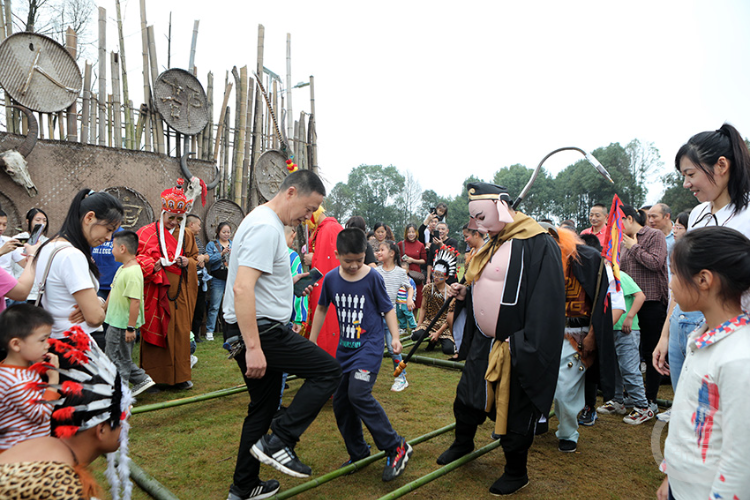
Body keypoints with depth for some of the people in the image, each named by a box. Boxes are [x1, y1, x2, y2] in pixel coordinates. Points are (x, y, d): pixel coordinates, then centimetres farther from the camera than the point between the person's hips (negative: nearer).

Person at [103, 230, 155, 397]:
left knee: (117, 360, 3)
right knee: (122, 358, 18)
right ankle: (142, 379, 27)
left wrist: (131, 328, -27)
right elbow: (114, 292, 22)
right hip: (115, 322, 10)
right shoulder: (122, 268, 9)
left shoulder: (133, 273, -24)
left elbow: (135, 301, -28)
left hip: (122, 326, -10)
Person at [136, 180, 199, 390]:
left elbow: (195, 258, 20)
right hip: (155, 291, -4)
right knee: (155, 331, 0)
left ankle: (179, 376, 14)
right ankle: (153, 377, 12)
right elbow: (137, 258, -3)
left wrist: (188, 262, -3)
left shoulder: (186, 235, 13)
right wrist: (153, 265, -20)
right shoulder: (148, 232, 0)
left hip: (179, 291, 4)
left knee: (180, 333, 4)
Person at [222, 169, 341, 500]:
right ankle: (278, 442, -3)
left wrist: (290, 284, 17)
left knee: (263, 407, 18)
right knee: (329, 370, -7)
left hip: (254, 332, 11)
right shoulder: (266, 227, -17)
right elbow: (242, 288, -27)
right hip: (260, 330, -11)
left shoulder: (264, 222, 16)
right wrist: (253, 347, -29)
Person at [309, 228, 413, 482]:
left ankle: (396, 448, -7)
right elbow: (322, 308, 13)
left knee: (359, 394, -21)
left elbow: (388, 308, 0)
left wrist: (395, 336, -11)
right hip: (345, 347, 6)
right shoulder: (331, 278, 0)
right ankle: (358, 452, 27)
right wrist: (312, 342, 17)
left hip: (369, 345, -5)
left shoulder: (373, 277, -10)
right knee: (340, 401, 8)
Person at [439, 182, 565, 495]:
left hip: (515, 349, -8)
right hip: (483, 343, 8)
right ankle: (463, 443, 50)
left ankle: (516, 472, 33)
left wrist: (522, 347, -24)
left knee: (514, 412, 9)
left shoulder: (538, 244, -19)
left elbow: (545, 304, -22)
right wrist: (466, 294, 2)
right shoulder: (492, 246, 8)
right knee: (466, 397, 22)